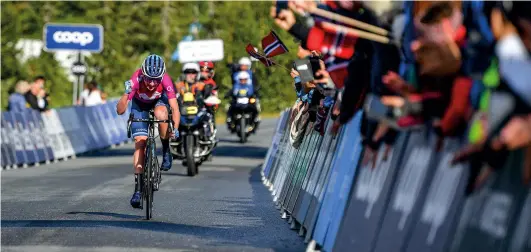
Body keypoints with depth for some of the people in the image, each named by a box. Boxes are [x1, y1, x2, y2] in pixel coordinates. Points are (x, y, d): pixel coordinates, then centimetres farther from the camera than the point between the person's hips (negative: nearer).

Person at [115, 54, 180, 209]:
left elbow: (175, 108, -39)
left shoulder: (165, 79, -36)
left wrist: (175, 129, -53)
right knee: (140, 143, -11)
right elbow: (120, 110, -38)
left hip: (159, 100, 0)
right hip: (140, 104, 0)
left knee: (161, 114, -35)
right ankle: (138, 188, -9)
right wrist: (127, 93, -55)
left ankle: (166, 150, -9)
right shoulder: (136, 80, -37)